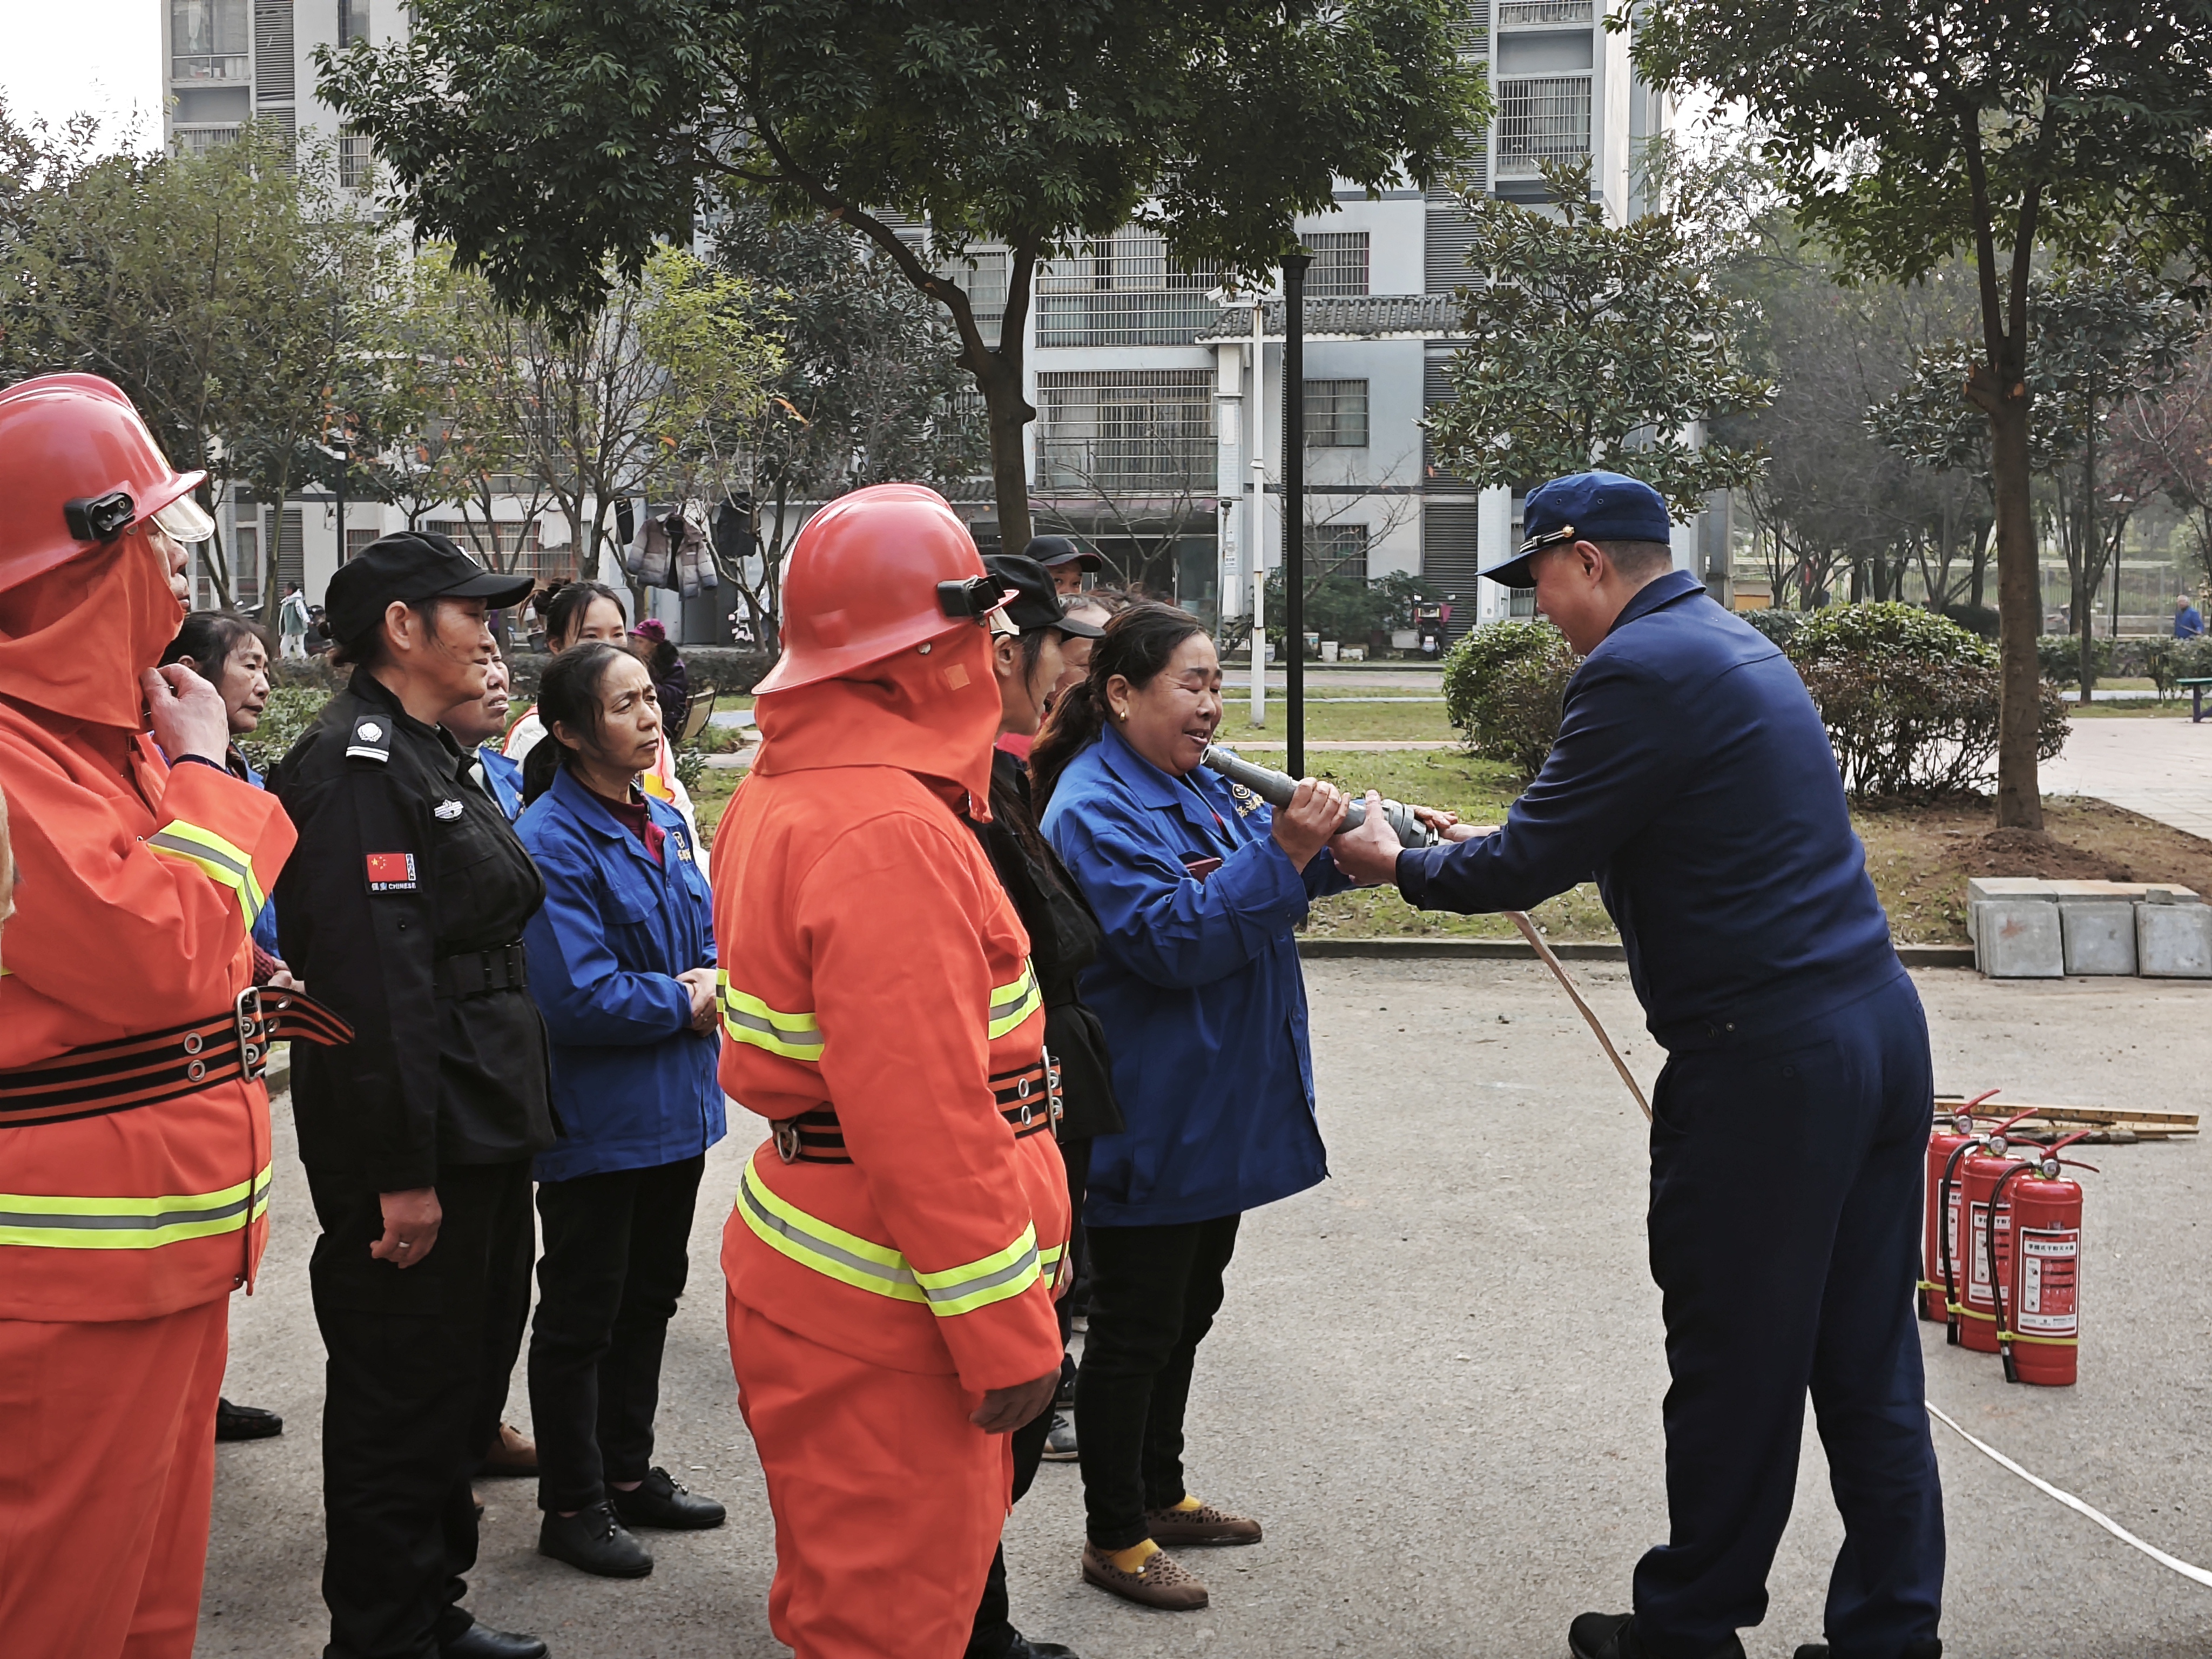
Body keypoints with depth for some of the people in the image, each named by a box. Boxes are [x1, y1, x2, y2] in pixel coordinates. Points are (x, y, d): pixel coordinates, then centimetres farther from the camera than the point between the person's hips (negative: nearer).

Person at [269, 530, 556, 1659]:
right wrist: (402, 1173, -25)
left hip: (482, 1137, 10)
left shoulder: (431, 759, 16)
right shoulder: (355, 765, -17)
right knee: (399, 1403, 1)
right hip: (413, 1152, -10)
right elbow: (375, 983, -24)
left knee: (462, 1388, 19)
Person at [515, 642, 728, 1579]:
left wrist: (712, 982, -8)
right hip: (597, 1123, -8)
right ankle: (573, 1505, 17)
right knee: (581, 1316, 5)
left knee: (648, 1298, 19)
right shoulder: (553, 843, -20)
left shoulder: (663, 825, 7)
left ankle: (627, 1473, 33)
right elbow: (579, 997, -25)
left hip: (674, 1110, 8)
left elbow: (709, 933, 14)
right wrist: (682, 1004, -14)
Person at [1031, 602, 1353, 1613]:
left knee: (1186, 1313, 20)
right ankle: (1113, 1538, 15)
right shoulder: (1095, 808, -19)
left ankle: (1160, 1494, 35)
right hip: (1149, 1128, -10)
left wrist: (1319, 842, 0)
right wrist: (1282, 852, -32)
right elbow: (1171, 939, -27)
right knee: (1136, 1331, 2)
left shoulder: (1194, 787, 11)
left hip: (1217, 1113, 10)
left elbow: (1250, 888, 20)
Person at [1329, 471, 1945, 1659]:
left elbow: (1529, 867, -10)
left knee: (1731, 1369, 6)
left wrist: (1398, 864, 6)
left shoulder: (1639, 670, -14)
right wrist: (1495, 844, 26)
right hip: (1880, 1028, 9)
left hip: (1765, 1063, -9)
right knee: (1867, 1368, 13)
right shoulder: (1732, 645, 16)